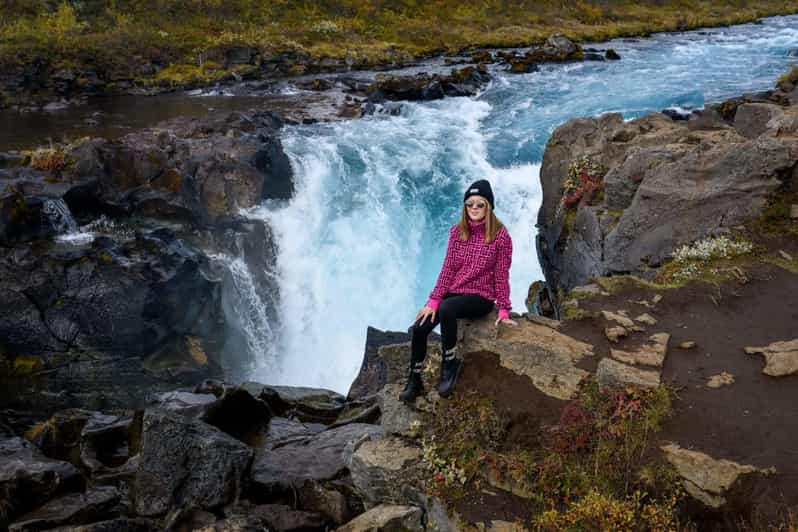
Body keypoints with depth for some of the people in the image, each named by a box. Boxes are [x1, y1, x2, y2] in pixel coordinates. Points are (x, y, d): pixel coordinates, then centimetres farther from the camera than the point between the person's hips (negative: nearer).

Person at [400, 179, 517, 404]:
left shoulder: (500, 235, -8)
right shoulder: (457, 231, 3)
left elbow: (502, 275, -5)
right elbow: (448, 269, 1)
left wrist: (503, 310, -8)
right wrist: (433, 300, -7)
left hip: (481, 296, -4)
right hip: (454, 292, 4)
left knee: (446, 309, -36)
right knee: (418, 329, -16)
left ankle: (450, 363, -16)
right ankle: (414, 381, 3)